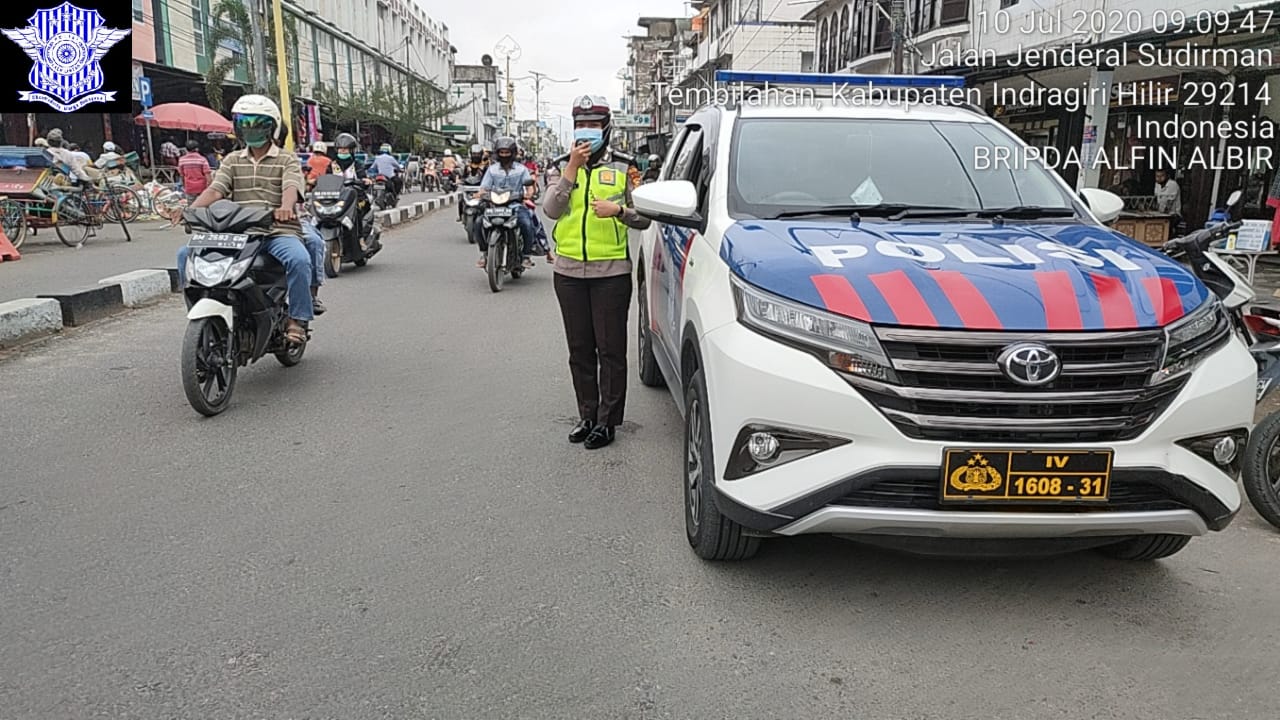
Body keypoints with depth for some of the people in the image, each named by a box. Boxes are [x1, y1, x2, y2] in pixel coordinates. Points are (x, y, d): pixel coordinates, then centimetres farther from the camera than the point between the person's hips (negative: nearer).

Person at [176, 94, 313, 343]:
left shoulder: (287, 160, 8)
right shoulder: (232, 161, 19)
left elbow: (292, 187, -13)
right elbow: (215, 189, 4)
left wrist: (286, 206, -38)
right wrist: (192, 210, -18)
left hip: (279, 231, -4)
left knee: (298, 259, -36)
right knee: (186, 253, -14)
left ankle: (297, 319, -22)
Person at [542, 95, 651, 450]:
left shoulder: (623, 167, 5)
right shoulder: (563, 166, 11)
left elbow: (643, 217, 5)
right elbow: (551, 210, -6)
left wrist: (618, 210, -15)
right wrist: (572, 168, -12)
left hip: (611, 271, -3)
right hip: (569, 271, 3)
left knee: (610, 350, -1)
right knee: (580, 349, 11)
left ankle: (608, 420, 8)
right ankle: (587, 415, 22)